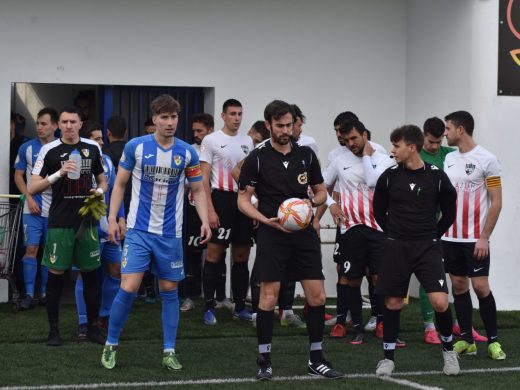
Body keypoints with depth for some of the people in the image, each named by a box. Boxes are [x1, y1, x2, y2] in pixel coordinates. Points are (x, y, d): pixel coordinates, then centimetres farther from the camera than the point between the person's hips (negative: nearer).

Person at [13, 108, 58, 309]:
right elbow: (18, 175, 6)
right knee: (31, 249, -6)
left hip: (55, 209, 1)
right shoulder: (27, 148, 1)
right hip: (33, 208, 0)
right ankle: (29, 294, -4)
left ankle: (45, 292, 15)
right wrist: (29, 198, -5)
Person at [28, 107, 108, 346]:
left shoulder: (93, 148, 6)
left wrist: (99, 190, -4)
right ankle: (53, 329, 10)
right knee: (56, 274, 0)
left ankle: (93, 328, 16)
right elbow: (32, 188, -8)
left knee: (91, 274, 6)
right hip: (60, 223, -3)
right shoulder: (49, 150, -4)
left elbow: (102, 180, 19)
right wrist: (58, 174, -20)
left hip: (87, 221, 3)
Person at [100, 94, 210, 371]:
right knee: (128, 288, -10)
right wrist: (112, 218, -3)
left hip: (170, 234, 2)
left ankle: (169, 351, 15)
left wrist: (205, 222, -7)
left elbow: (198, 191, 7)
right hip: (138, 231, -2)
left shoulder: (187, 153, -1)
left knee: (169, 290, 7)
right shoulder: (135, 146, -6)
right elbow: (120, 184, 4)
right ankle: (111, 345, 7)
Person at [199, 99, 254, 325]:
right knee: (214, 253, -5)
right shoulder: (211, 140, -3)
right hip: (222, 199, -5)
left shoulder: (247, 141, 12)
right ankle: (209, 307, 1)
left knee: (242, 255, 9)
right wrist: (210, 210, -14)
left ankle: (240, 306, 17)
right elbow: (204, 179, -7)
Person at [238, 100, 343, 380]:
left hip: (304, 234, 4)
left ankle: (316, 360, 12)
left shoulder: (306, 155, 7)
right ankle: (264, 361, 6)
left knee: (317, 296, 1)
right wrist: (267, 220, -16)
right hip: (272, 235, -3)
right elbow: (243, 199, 0)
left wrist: (312, 202, -7)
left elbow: (321, 192, 16)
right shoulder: (257, 158, -3)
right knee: (268, 296, -4)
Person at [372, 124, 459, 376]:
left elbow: (449, 212, 7)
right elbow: (379, 210, 11)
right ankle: (388, 357, 16)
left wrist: (433, 235, 8)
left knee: (440, 302, -12)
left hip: (427, 247, -1)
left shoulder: (436, 176, -4)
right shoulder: (389, 176, -2)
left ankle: (448, 350, 11)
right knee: (393, 303, 3)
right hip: (396, 248, 1)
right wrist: (395, 234, 10)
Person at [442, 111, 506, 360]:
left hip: (475, 238, -6)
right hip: (450, 237, 6)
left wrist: (484, 237, -14)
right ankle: (466, 341, 13)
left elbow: (496, 202, -10)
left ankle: (493, 341, 3)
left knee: (480, 286, -7)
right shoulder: (449, 159, 10)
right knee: (459, 286, 6)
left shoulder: (487, 160, -9)